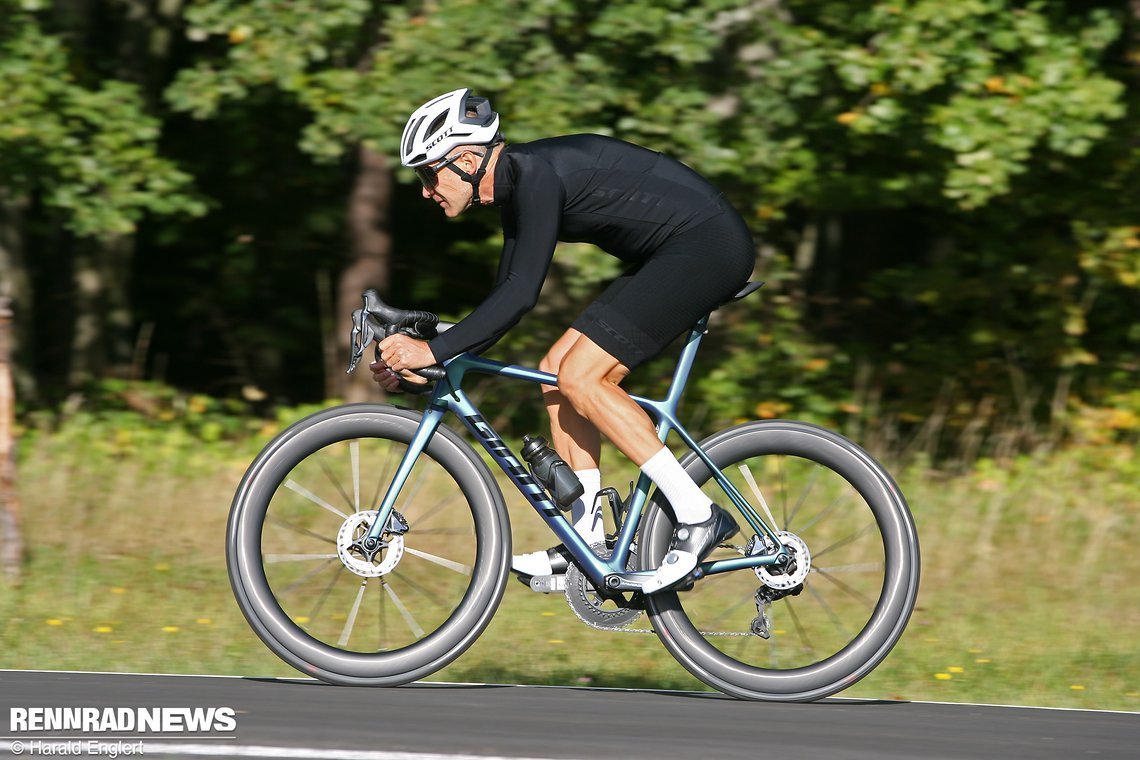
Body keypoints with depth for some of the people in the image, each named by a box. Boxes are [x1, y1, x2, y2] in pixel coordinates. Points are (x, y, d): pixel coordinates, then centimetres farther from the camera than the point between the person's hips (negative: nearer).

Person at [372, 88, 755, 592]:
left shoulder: (536, 176, -19)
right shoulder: (516, 185, 12)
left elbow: (521, 293, -26)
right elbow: (507, 298, 16)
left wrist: (434, 351, -26)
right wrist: (415, 356, 8)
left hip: (707, 247, -10)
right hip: (678, 255, 10)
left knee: (580, 376, -14)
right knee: (558, 370, 6)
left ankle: (698, 516, -13)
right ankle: (589, 538, 8)